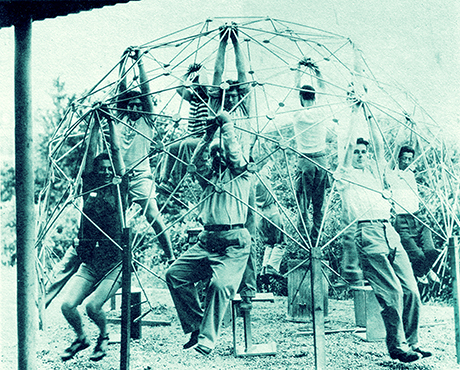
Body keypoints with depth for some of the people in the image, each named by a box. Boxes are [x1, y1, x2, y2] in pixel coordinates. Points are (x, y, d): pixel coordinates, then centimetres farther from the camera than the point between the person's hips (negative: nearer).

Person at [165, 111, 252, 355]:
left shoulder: (240, 173, 9)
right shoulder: (208, 175, 21)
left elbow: (234, 152, -5)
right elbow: (197, 160, 5)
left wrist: (227, 123, 2)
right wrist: (209, 133, 0)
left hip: (234, 243, -6)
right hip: (206, 240, 6)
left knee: (220, 284, -25)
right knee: (175, 274, -7)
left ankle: (206, 340, -20)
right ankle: (196, 325, 3)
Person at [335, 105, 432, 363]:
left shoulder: (374, 171, 25)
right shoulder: (345, 174, 10)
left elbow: (380, 144, 16)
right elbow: (350, 143, 2)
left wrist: (369, 114, 19)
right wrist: (357, 112, 10)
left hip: (390, 232, 6)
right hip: (368, 233, -6)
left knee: (411, 289, -1)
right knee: (392, 291, -13)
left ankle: (412, 342, 10)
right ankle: (397, 346, -3)